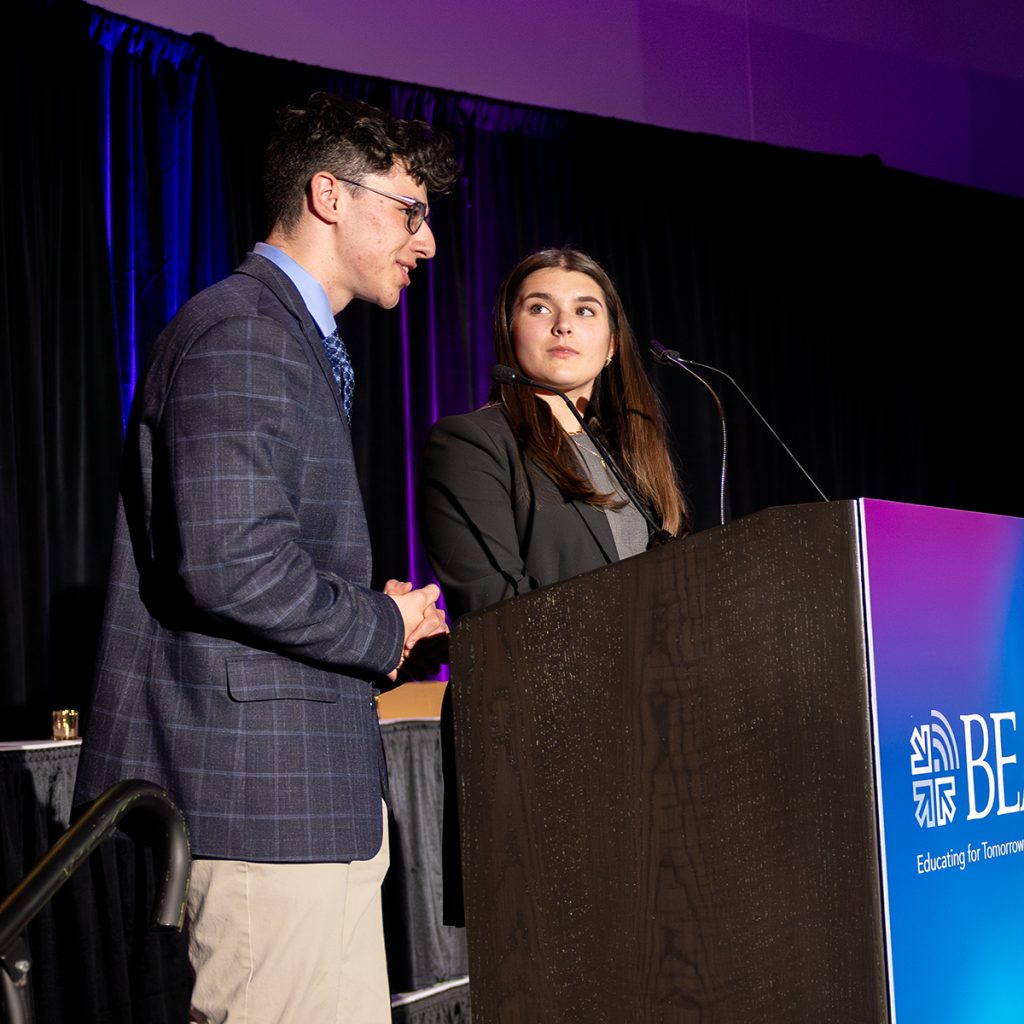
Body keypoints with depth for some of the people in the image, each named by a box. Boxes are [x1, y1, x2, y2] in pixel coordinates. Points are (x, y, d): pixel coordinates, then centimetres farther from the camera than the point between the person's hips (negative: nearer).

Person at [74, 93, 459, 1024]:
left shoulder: (296, 339, 22)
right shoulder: (239, 333, -12)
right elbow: (231, 564, -23)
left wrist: (383, 618, 10)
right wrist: (385, 626, -8)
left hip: (309, 792, 10)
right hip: (261, 787, -10)